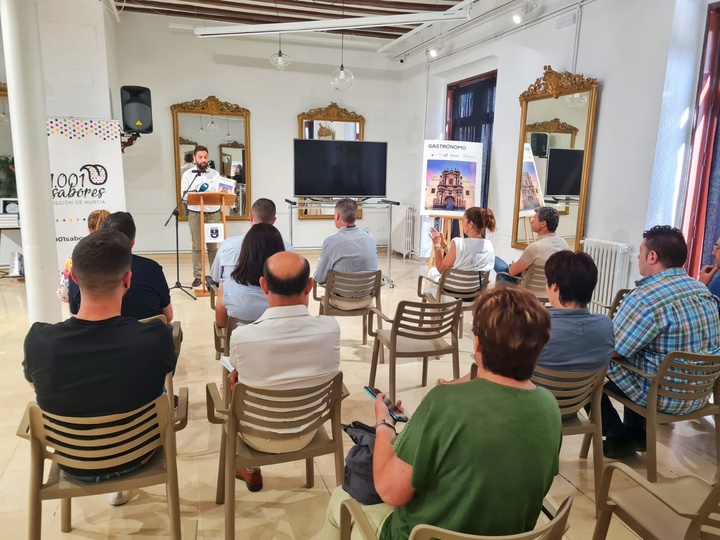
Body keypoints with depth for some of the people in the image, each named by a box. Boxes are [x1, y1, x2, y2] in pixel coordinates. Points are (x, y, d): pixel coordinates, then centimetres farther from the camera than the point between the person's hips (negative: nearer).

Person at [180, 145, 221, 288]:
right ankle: (197, 276, 4)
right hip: (195, 213, -1)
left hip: (213, 212, 1)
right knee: (197, 246, 0)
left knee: (213, 245, 6)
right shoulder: (188, 174, 4)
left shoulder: (215, 173, 10)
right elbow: (184, 195, -3)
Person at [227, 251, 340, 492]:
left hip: (260, 439, -3)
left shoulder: (241, 337, -30)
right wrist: (303, 305, -2)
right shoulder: (331, 328, -25)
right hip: (306, 434, 3)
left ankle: (251, 472, 43)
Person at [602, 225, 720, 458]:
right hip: (700, 393, 8)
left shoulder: (645, 298, -25)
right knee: (634, 347, 29)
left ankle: (620, 438, 19)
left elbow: (610, 350, -20)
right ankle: (637, 434, 35)